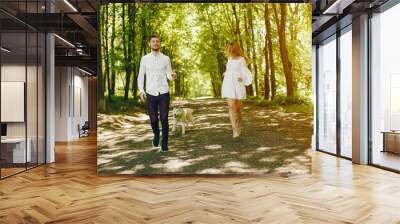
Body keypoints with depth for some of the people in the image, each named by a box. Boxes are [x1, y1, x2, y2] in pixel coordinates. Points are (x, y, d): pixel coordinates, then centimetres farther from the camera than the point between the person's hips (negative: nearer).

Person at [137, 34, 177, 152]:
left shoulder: (166, 58, 5)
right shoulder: (144, 59, 6)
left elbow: (169, 74, 6)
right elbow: (141, 76, 9)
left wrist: (172, 76, -18)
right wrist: (141, 90, -2)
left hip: (164, 93, -1)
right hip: (150, 93, 1)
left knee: (164, 119, -1)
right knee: (153, 119, 7)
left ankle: (164, 142, 16)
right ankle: (156, 135, 38)